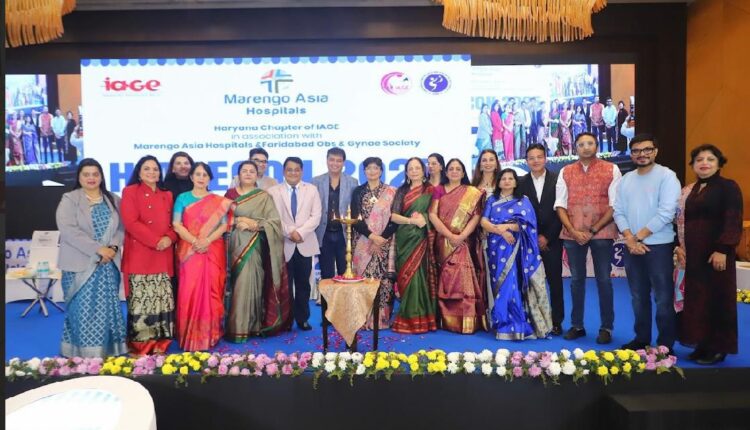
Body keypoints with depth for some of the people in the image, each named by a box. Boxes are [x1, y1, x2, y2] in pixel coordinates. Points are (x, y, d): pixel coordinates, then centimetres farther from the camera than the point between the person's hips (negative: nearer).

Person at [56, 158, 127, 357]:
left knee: (108, 309, 5)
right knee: (84, 311, -3)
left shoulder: (113, 200, 12)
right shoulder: (69, 200, 0)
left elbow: (121, 227, 7)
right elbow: (68, 230, -12)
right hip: (81, 264, -3)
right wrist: (98, 249, -17)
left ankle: (109, 353, 13)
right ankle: (84, 355, 5)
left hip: (109, 263, 4)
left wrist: (113, 247, -12)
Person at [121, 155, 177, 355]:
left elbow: (173, 223, 15)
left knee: (162, 299, 5)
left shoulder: (166, 195, 17)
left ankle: (159, 343, 14)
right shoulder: (130, 191, 2)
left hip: (163, 256, 5)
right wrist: (156, 241, -14)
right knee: (141, 300, -5)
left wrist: (169, 238, -7)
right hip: (139, 255, -5)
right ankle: (140, 344, 6)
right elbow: (130, 222, -9)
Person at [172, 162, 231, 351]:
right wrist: (194, 241, -14)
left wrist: (207, 240, -14)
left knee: (211, 291, 1)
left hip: (213, 252, 1)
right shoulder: (182, 198, 7)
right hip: (190, 251, 0)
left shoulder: (218, 201, 9)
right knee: (189, 291, -4)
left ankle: (210, 333, 10)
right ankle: (190, 334, 5)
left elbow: (223, 225, 1)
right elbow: (176, 225, -1)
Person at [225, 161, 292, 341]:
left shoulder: (264, 196, 5)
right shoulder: (230, 194, 12)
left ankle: (247, 327, 2)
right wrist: (235, 222, -6)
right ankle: (234, 327, 9)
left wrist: (254, 224, -13)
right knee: (235, 284, 0)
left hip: (254, 248, -2)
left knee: (249, 284, -7)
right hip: (234, 246, 2)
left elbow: (275, 221, -3)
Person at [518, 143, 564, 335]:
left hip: (551, 240, -1)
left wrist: (547, 237, -7)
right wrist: (534, 237, -6)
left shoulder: (557, 179, -1)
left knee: (555, 281, 5)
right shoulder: (521, 182, 5)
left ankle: (556, 321, 14)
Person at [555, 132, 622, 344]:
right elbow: (560, 205, 4)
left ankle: (606, 328, 15)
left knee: (603, 280, 4)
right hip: (572, 234, 2)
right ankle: (577, 325, 19)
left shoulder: (611, 170, 1)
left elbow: (615, 205, -4)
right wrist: (573, 231, -9)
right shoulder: (565, 172, 8)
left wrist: (593, 230, -12)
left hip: (601, 233, -2)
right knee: (576, 279, 10)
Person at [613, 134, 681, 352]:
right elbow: (618, 212, 6)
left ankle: (665, 344, 11)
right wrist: (629, 238, -8)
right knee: (638, 296, 13)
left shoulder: (667, 176, -6)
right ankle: (641, 338, 25)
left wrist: (639, 236, -11)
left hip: (659, 246, -5)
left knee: (663, 298, 1)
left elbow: (666, 213, -15)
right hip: (631, 246, 5)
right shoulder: (626, 179, 10)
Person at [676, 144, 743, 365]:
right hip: (692, 254, 6)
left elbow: (733, 222, -12)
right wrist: (679, 245, 4)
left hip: (715, 254, -6)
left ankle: (718, 348, 12)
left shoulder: (728, 187, -4)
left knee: (717, 300, 1)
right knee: (696, 299, 10)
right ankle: (703, 344, 20)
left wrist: (723, 250, -21)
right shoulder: (690, 190, 14)